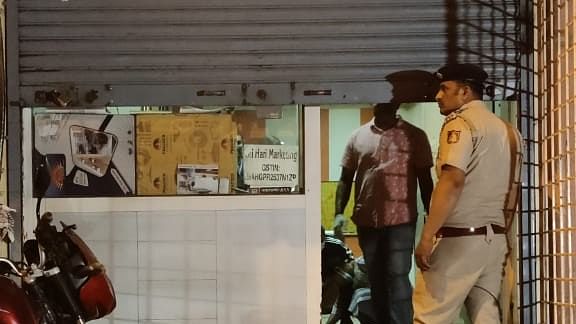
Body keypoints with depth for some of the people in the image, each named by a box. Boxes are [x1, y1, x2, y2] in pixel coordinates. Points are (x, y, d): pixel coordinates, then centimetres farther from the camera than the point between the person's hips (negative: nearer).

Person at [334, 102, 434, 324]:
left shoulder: (415, 136, 2)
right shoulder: (358, 137, 8)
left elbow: (425, 181, 4)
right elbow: (345, 179, 10)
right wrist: (339, 213, -1)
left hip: (400, 220, -3)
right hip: (366, 221, 3)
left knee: (397, 279, -7)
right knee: (376, 281, 11)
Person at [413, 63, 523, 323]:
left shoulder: (460, 123, -8)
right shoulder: (503, 128, 17)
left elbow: (452, 181, -20)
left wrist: (426, 237, -22)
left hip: (459, 237, -9)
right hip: (494, 237, 9)